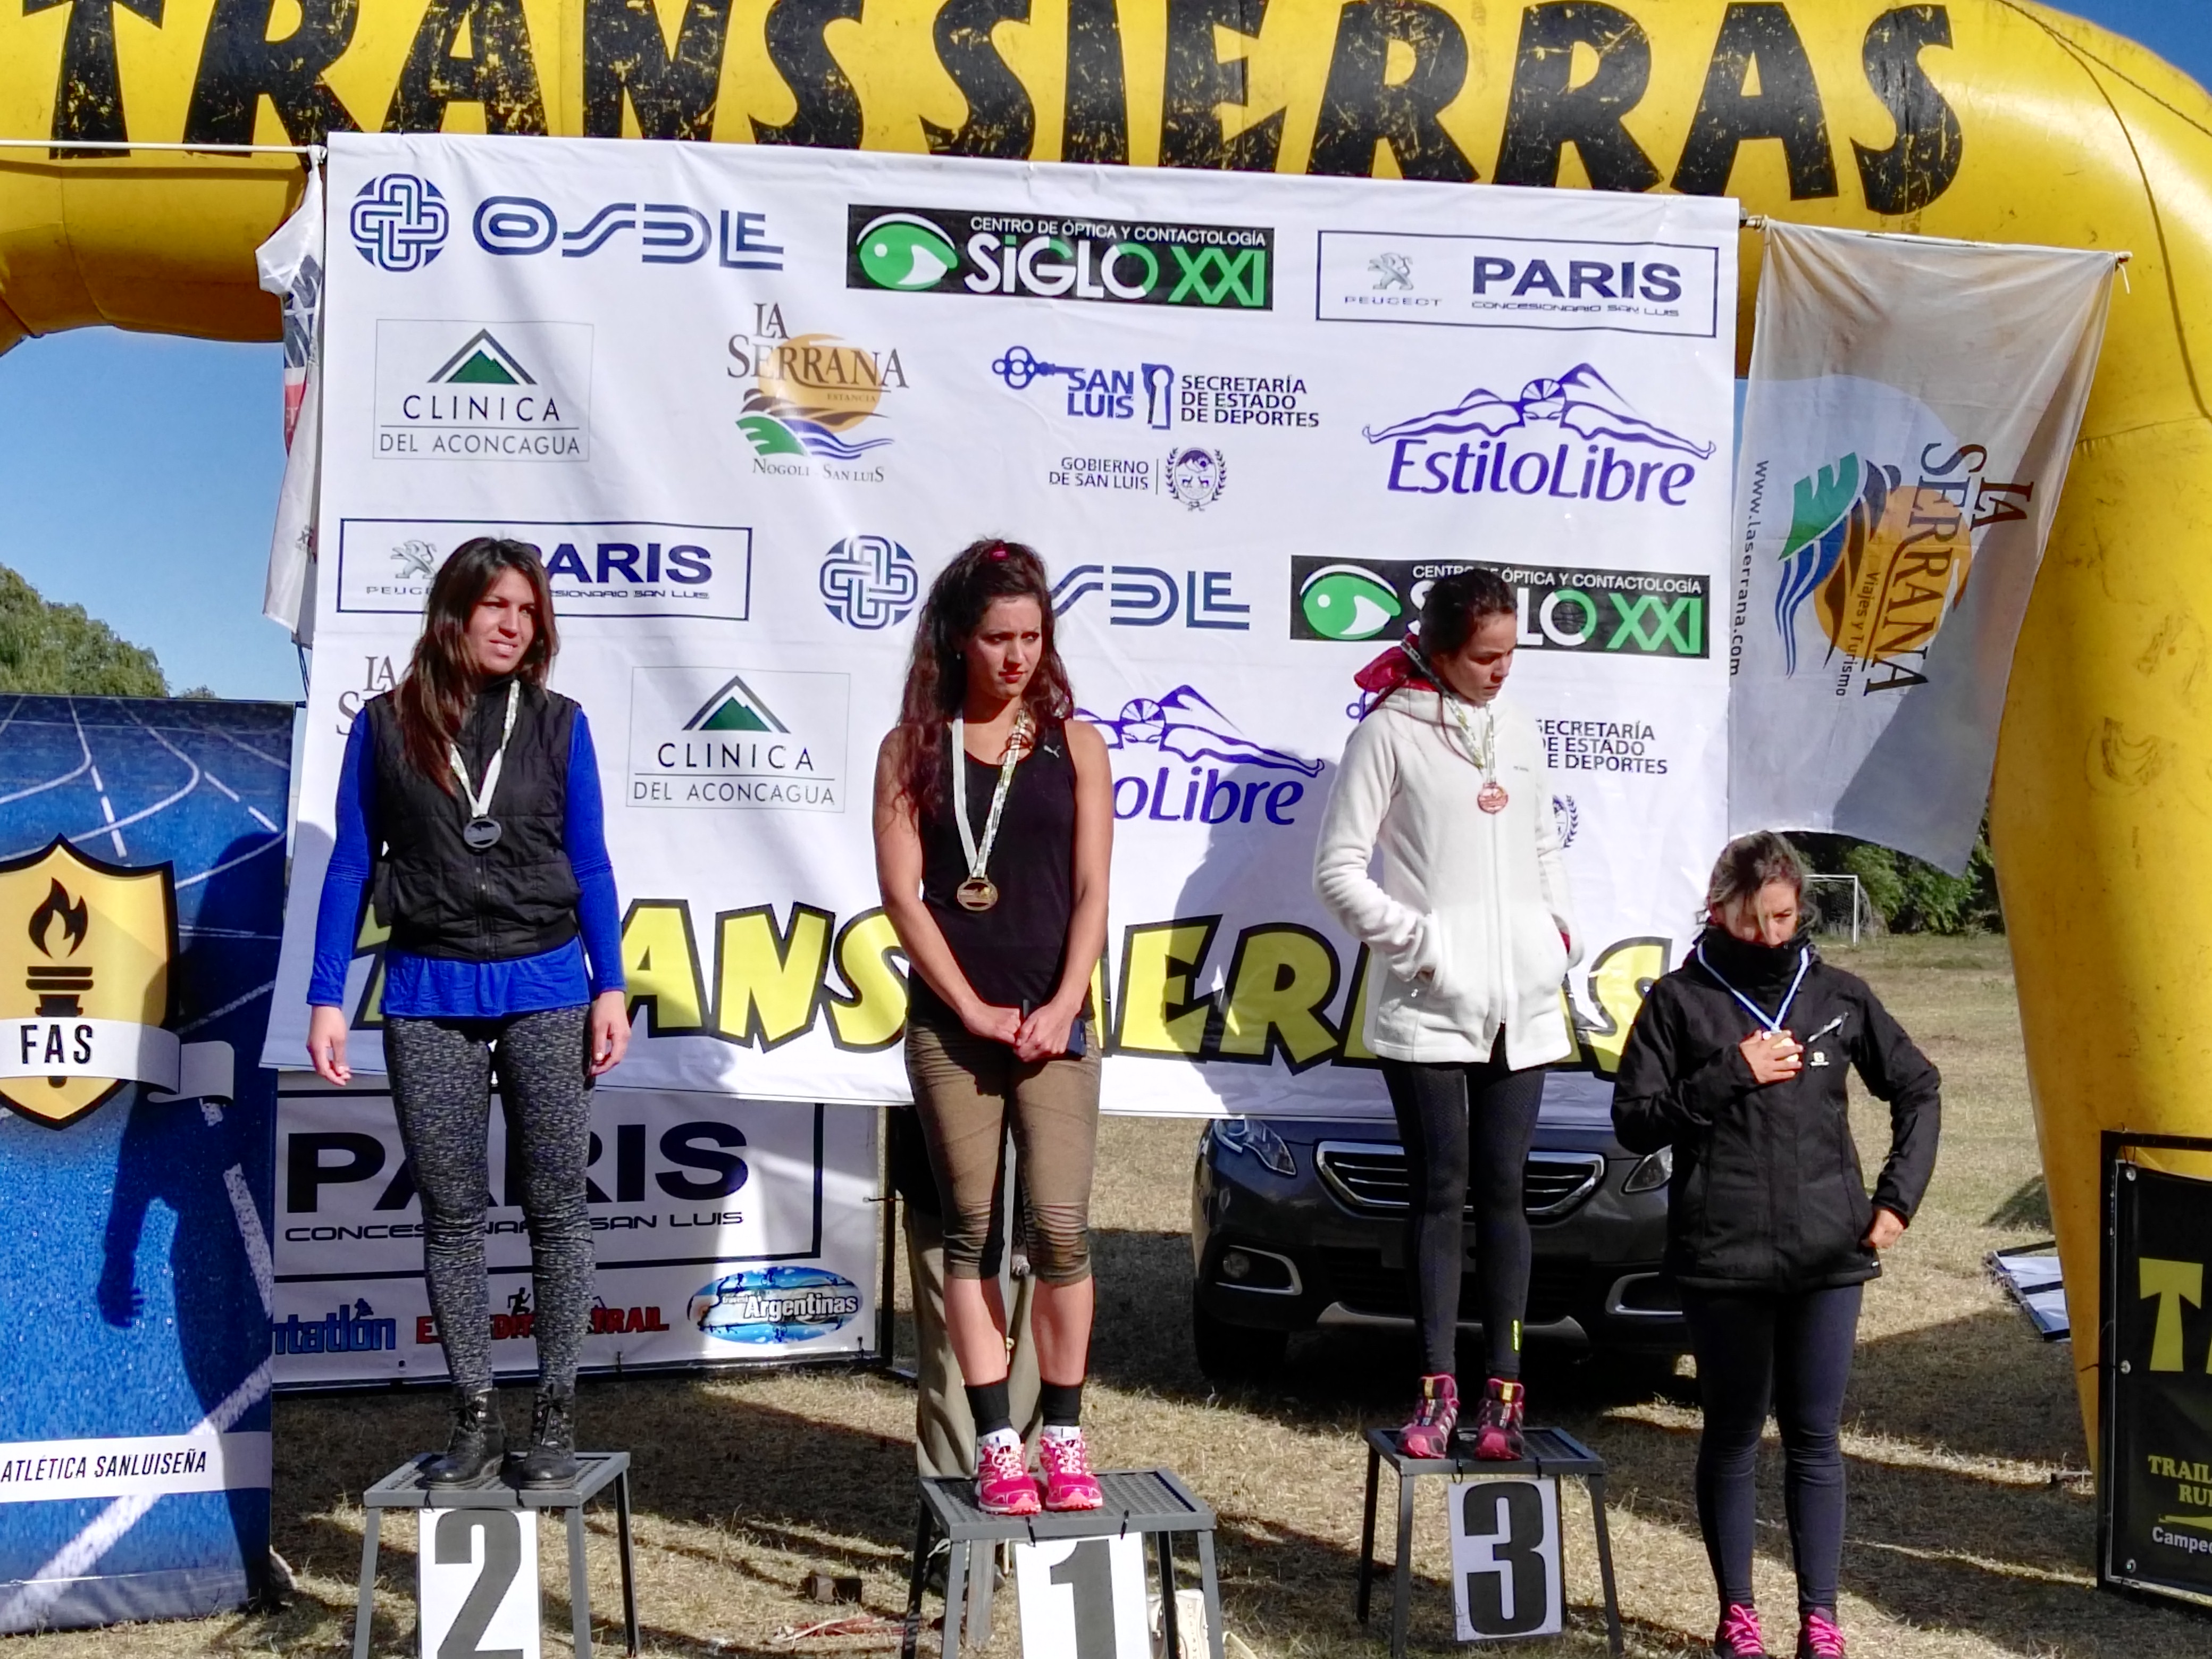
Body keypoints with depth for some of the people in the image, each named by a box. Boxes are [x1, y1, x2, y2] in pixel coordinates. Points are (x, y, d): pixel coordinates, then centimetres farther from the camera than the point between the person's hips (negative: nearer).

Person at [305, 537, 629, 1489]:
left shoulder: (558, 725, 4)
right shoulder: (386, 725, 3)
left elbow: (589, 865, 7)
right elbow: (351, 865, 5)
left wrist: (611, 989, 0)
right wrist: (327, 1000, 1)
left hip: (544, 990, 0)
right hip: (429, 997, 0)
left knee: (555, 1204, 1)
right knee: (452, 1214, 5)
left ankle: (555, 1416, 10)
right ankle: (474, 1418, 14)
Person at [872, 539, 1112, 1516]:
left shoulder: (1074, 742, 7)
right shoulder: (914, 746, 4)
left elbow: (1091, 889, 2)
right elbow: (901, 891, -2)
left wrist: (1063, 1006, -9)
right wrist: (974, 1008, -9)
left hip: (1056, 1021, 0)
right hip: (951, 1022, 0)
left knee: (1060, 1227, -5)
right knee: (969, 1231, 3)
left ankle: (1063, 1435, 8)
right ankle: (996, 1443, 11)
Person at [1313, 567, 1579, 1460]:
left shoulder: (1518, 730, 14)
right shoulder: (1391, 732, -4)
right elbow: (1337, 869, -6)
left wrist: (1561, 925, 9)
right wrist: (1419, 940, -12)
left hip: (1520, 1002, 4)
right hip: (1428, 1008, -4)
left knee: (1501, 1192, 6)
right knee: (1441, 1193, 0)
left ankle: (1503, 1389, 11)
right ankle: (1438, 1391, 7)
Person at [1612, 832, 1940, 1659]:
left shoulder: (1838, 996, 5)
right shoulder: (1680, 1000, -1)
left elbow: (1918, 1088, 16)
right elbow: (1634, 1122, -4)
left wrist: (1896, 1197, 7)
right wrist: (1730, 1075, -14)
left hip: (1827, 1253, 2)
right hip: (1721, 1257, -1)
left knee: (1814, 1437, 8)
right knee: (1733, 1434, 10)